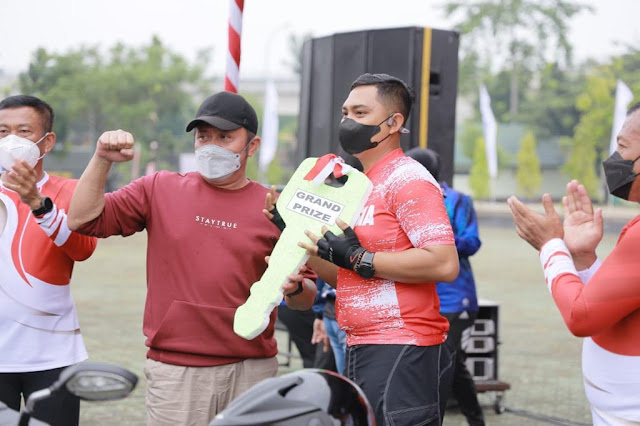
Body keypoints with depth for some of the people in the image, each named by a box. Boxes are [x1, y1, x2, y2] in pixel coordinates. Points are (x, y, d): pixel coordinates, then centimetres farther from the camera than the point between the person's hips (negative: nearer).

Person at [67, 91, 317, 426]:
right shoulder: (160, 189, 7)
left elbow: (307, 300, 6)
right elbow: (83, 219, 3)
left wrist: (295, 287, -16)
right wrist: (102, 160, -7)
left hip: (252, 372, 0)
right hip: (174, 370, 0)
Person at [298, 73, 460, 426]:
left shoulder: (407, 179, -10)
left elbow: (444, 263, -22)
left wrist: (358, 258, -18)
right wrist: (307, 247, 6)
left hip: (400, 353, -9)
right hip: (360, 352, 9)